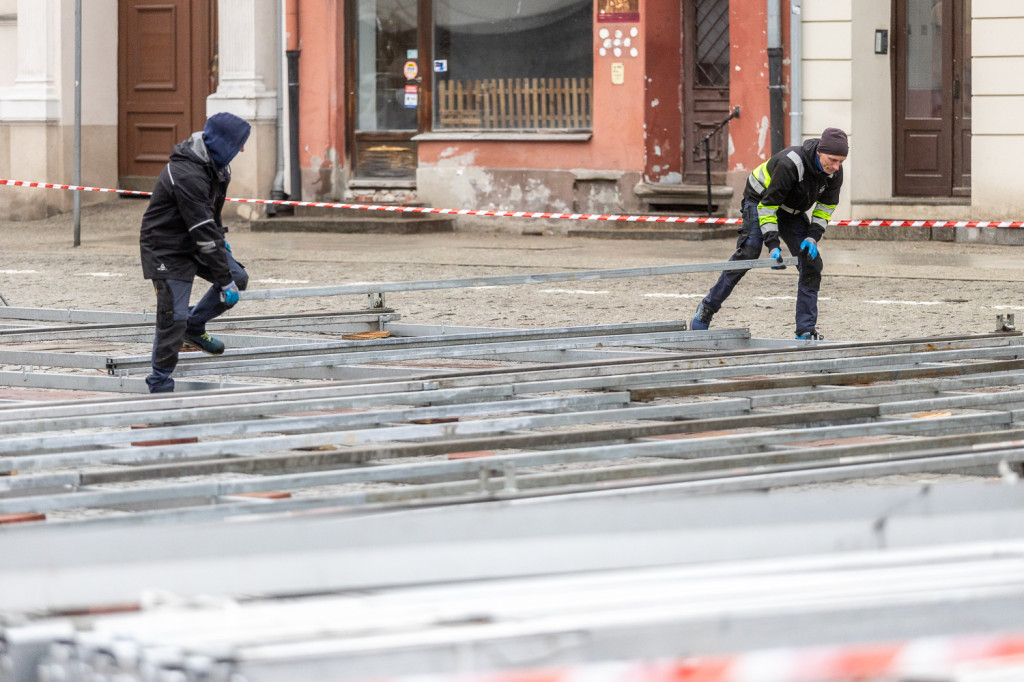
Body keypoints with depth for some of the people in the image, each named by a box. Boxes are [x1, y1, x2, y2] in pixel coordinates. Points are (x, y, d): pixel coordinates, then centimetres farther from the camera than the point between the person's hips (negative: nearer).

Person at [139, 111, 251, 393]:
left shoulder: (212, 166, -1)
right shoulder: (187, 176, -31)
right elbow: (203, 232, -30)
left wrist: (221, 241, 31)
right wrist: (224, 280, -27)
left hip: (193, 244, 9)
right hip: (167, 250, -9)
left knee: (239, 279, 0)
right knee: (173, 318, -10)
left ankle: (194, 327, 16)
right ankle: (160, 387, 1)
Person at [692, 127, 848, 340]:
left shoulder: (835, 171, -17)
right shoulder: (789, 164, -38)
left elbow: (827, 205, 0)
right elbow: (767, 205, -32)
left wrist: (813, 236, -13)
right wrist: (772, 244, -36)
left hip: (792, 210, 6)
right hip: (760, 201, -6)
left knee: (812, 262, -8)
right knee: (748, 254, -20)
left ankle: (806, 330, -3)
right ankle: (706, 310, -6)